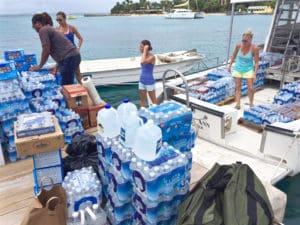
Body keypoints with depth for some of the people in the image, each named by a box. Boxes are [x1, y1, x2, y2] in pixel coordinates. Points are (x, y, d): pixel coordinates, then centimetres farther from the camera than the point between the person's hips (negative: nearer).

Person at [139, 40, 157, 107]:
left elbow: (143, 62, -35)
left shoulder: (152, 57, -17)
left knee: (154, 100, 6)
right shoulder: (144, 56, 6)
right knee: (142, 100, 15)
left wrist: (145, 51, -25)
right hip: (142, 81, 8)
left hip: (149, 82, -7)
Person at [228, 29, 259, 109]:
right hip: (237, 69, 2)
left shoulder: (254, 48, -19)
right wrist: (230, 65, 11)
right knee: (237, 87, 3)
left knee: (251, 88, -2)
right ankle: (238, 104, 9)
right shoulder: (238, 46, -12)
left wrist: (255, 74, -17)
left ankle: (251, 103, 20)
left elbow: (256, 62, -13)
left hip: (248, 69, -2)